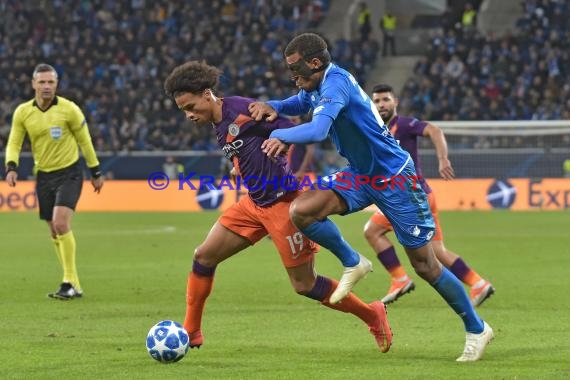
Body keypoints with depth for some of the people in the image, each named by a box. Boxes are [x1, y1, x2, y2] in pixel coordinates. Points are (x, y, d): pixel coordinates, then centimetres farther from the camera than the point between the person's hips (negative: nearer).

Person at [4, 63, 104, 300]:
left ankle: (70, 283, -17)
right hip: (44, 176, 5)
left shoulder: (69, 109, -11)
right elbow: (14, 143, 2)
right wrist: (11, 167, -17)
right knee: (55, 232, 8)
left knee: (61, 223, -21)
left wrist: (95, 172, 4)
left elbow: (85, 141, -1)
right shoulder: (22, 112, -2)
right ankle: (73, 283, 18)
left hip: (70, 173, -5)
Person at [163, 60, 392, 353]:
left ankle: (372, 316, 17)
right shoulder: (218, 126, 9)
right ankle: (191, 332, 14)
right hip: (254, 203, 9)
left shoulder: (242, 110, -19)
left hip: (283, 203, -9)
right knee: (204, 256, 3)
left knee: (304, 285, -2)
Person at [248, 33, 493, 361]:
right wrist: (273, 107, 3)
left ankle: (477, 329, 14)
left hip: (394, 178, -8)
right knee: (301, 211, -14)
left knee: (425, 265, -3)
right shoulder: (316, 85, 2)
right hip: (360, 175, 8)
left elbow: (318, 129, -42)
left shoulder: (335, 83, -25)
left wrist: (280, 136, -40)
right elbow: (300, 103, 23)